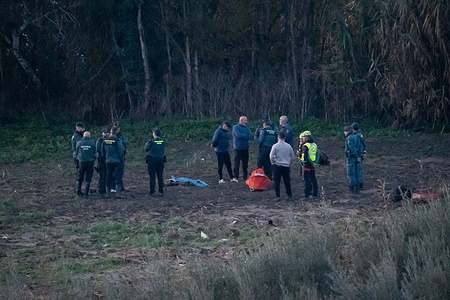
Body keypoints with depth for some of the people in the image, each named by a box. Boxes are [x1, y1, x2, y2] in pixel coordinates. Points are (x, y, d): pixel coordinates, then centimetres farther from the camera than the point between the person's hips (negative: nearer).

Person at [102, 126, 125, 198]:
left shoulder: (105, 141, 4)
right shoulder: (117, 140, -12)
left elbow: (102, 152, 13)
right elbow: (120, 152, -12)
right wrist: (121, 161, -1)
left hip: (108, 162, 5)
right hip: (117, 162, -5)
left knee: (109, 177, 14)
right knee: (118, 177, -2)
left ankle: (108, 192, 19)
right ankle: (118, 193, -9)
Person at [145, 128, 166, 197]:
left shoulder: (151, 141, -11)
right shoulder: (163, 142, 3)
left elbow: (146, 149, 1)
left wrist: (146, 145, 23)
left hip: (152, 161, -4)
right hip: (160, 160, 4)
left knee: (152, 177, 1)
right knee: (160, 176, 9)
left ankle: (152, 192, 0)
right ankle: (161, 192, 7)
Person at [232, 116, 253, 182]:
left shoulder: (247, 128, 13)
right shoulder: (235, 127, -3)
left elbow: (250, 137, 1)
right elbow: (238, 135, -17)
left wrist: (242, 136, -12)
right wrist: (246, 136, -5)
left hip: (245, 147, 5)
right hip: (238, 148, -5)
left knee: (245, 162, 8)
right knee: (237, 162, -7)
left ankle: (245, 176, 16)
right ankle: (235, 177, -4)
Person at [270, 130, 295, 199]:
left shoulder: (275, 146, -10)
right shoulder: (288, 146, 0)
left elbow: (271, 156, -10)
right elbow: (292, 156, 10)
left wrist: (273, 162, 7)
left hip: (277, 165, -3)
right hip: (286, 166, 3)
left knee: (277, 181, 3)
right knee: (287, 181, 11)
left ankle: (277, 196, 1)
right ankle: (289, 195, 14)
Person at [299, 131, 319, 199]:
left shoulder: (305, 146, -15)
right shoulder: (314, 145, 9)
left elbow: (305, 156, -20)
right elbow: (317, 154, 14)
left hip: (307, 165, -7)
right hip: (312, 165, 7)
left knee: (307, 180, -4)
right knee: (313, 179, 17)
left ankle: (307, 195, -5)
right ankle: (315, 193, 22)